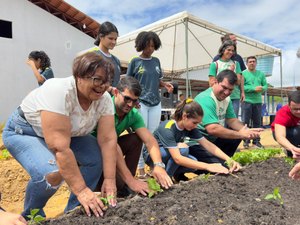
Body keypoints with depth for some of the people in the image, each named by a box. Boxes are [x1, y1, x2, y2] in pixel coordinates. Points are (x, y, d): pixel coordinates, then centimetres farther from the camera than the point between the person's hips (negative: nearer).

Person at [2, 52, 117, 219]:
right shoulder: (59, 91, -36)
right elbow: (59, 147, -39)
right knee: (52, 173, -30)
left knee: (98, 157, -12)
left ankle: (73, 212, 7)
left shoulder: (104, 98, -17)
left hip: (67, 133, 6)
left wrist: (110, 180, -25)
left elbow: (108, 140, -18)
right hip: (24, 131, -6)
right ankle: (31, 216, 3)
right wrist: (81, 190, -38)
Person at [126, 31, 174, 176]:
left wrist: (165, 85, -3)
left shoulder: (156, 61, 12)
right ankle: (141, 168, 8)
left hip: (156, 103, 4)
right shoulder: (135, 62, 0)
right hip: (140, 103, -4)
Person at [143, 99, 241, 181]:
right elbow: (177, 158, -40)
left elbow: (208, 145, -14)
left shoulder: (190, 128, -11)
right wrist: (208, 166, -43)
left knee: (193, 163, -21)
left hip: (168, 156, 6)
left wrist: (228, 159, -27)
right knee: (182, 148, -32)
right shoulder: (167, 129, -33)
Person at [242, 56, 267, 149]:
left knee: (257, 122, 8)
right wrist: (254, 89, -18)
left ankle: (256, 141, 17)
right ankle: (246, 141, 7)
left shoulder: (261, 74, 14)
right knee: (245, 122, -1)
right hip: (247, 101, -4)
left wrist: (262, 88, -13)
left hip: (258, 101, 5)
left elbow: (265, 85, 10)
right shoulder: (243, 73, -1)